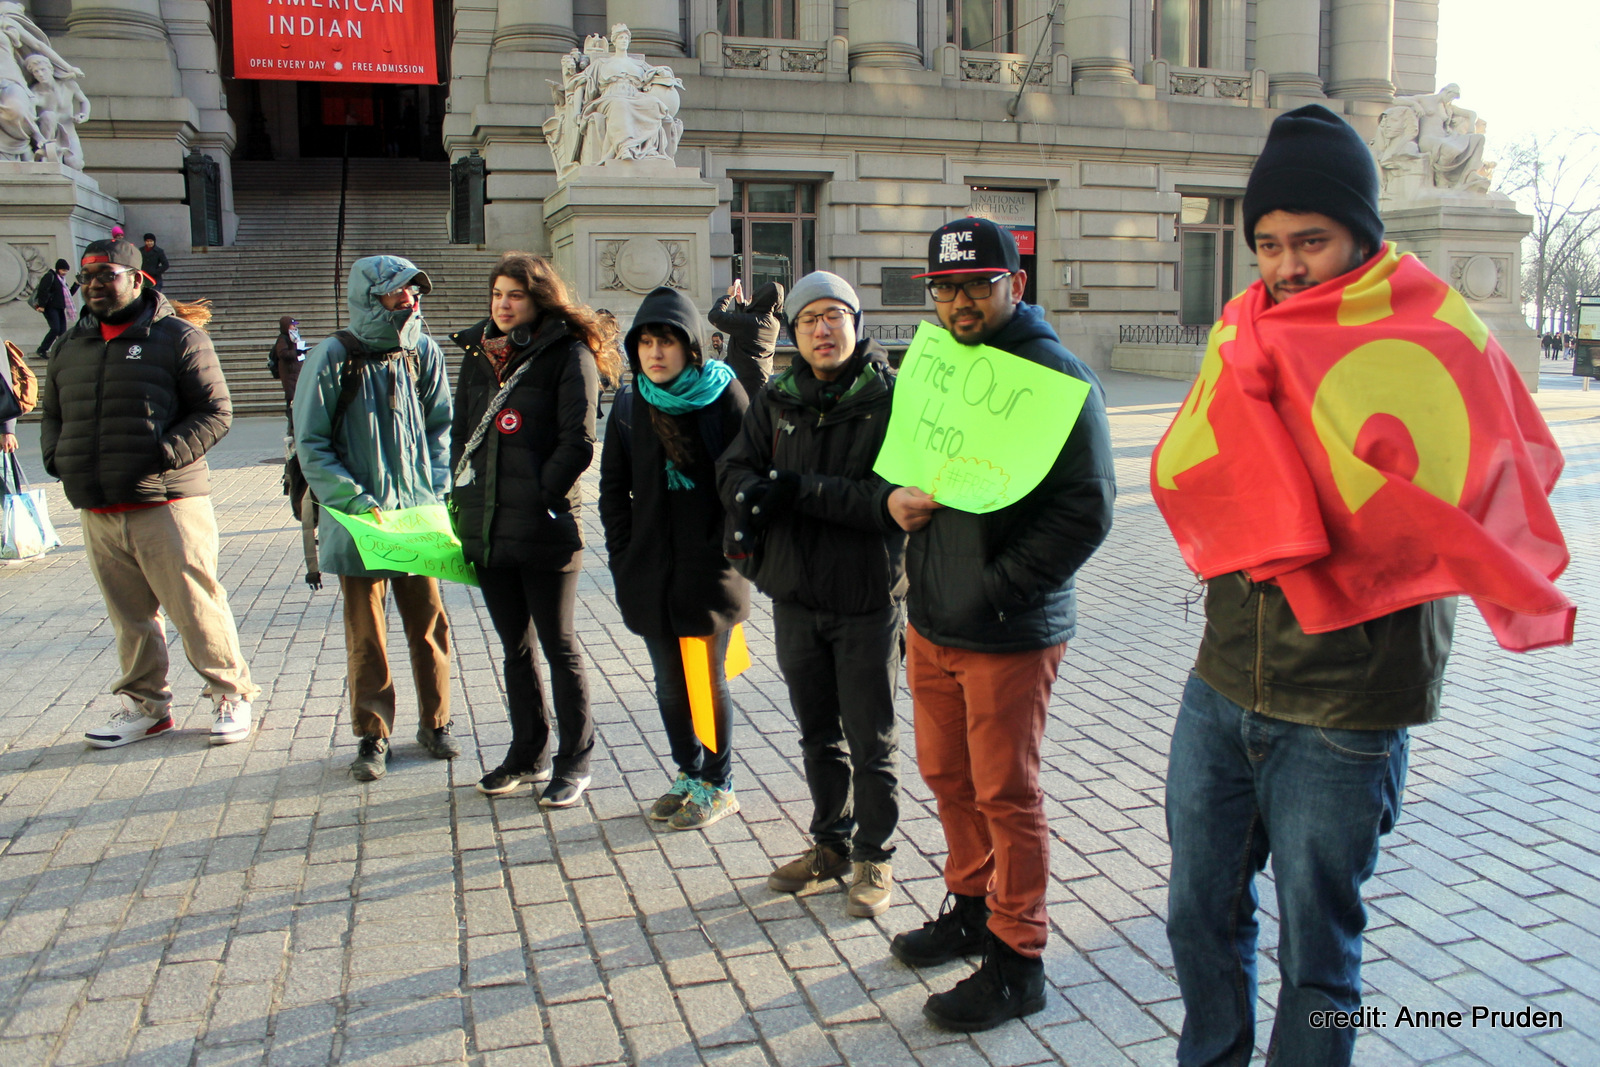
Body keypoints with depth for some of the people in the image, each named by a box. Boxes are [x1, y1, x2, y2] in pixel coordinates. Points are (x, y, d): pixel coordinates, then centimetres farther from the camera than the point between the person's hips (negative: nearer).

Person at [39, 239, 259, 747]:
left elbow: (215, 412, -5)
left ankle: (231, 694, 12)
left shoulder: (177, 337, -2)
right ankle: (145, 705, 25)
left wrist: (169, 453, -17)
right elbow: (51, 412, 26)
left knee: (196, 607, -3)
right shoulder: (70, 345, 16)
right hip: (98, 514, 6)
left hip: (166, 506, -6)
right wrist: (55, 454, 7)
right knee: (129, 617, 13)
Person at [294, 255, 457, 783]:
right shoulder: (334, 357, -7)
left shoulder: (424, 353, 3)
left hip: (419, 517, 3)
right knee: (365, 636, 5)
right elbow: (311, 444, -5)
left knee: (428, 625, 9)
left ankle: (435, 723, 25)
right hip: (360, 521, -2)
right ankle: (371, 737, 19)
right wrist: (355, 500, -14)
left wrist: (436, 491, 0)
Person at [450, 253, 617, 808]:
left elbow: (577, 443, -12)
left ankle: (574, 761, 17)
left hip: (545, 528, -6)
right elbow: (461, 430, 18)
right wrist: (463, 500, 8)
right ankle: (528, 755, 29)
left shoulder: (568, 355, -6)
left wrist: (537, 498, -15)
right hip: (487, 528, 6)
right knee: (514, 647, 16)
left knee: (559, 646, 4)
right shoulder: (478, 353, 13)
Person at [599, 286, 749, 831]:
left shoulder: (724, 396, -6)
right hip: (651, 574, 4)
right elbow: (613, 487, 12)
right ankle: (690, 773, 31)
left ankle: (718, 785, 21)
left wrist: (731, 551, -10)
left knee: (709, 680, 5)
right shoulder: (630, 404, 6)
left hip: (710, 570, -4)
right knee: (670, 683, 12)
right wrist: (623, 558, 6)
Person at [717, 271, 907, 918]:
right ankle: (831, 845, 37)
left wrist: (804, 490, -26)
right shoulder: (777, 399, 4)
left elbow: (895, 497, -20)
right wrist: (750, 494, -19)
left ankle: (874, 858, 27)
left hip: (868, 600, -5)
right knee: (819, 735, 19)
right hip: (795, 596, 5)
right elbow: (734, 468, 5)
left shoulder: (893, 399, -11)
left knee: (872, 742, 8)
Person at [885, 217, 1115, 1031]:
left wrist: (998, 587, -19)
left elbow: (1087, 508, -17)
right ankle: (969, 907, 41)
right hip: (930, 620, 7)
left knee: (1005, 794, 4)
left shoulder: (1056, 376, -13)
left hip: (1010, 632, -7)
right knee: (946, 775, 19)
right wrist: (895, 497, -3)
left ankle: (1017, 962, 21)